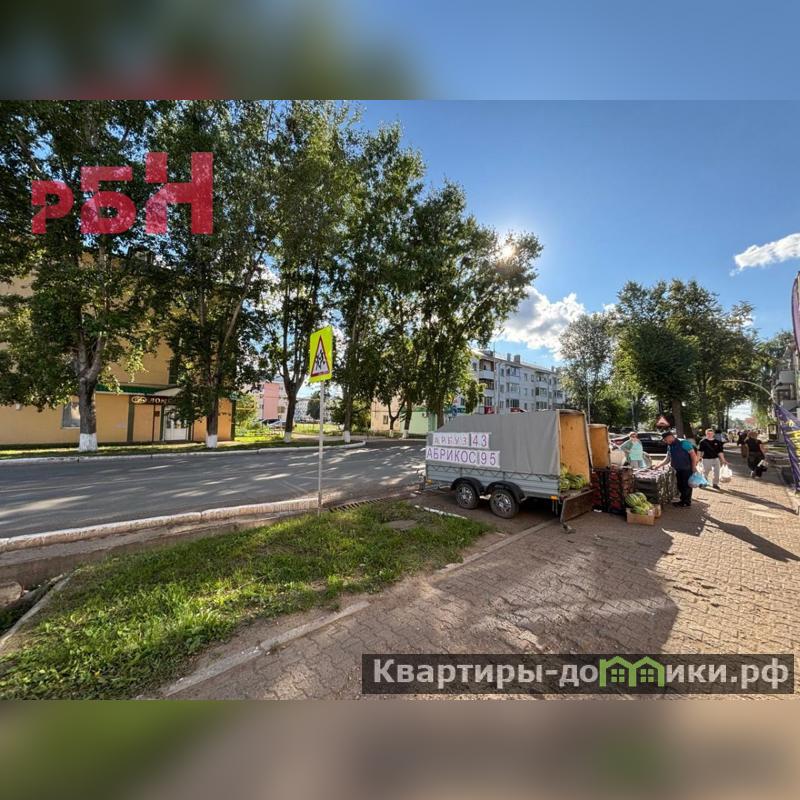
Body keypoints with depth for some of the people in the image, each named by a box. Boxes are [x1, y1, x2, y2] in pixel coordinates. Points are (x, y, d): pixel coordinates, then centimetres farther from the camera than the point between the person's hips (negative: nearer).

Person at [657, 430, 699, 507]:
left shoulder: (683, 443, -15)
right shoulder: (669, 446, 9)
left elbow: (693, 455, -16)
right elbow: (668, 459, 14)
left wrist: (693, 468, -19)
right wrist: (659, 465, 2)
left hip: (687, 469, -7)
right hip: (677, 470, 7)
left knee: (686, 486, 2)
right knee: (680, 486, 14)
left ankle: (687, 503, 12)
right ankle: (683, 500, 27)